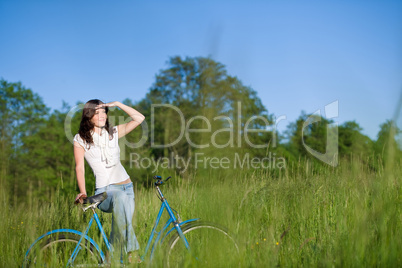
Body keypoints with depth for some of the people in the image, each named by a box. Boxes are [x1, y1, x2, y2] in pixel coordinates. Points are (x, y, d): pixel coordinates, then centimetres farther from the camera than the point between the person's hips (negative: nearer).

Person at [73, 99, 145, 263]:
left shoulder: (113, 133, 12)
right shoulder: (80, 139, 3)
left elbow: (139, 118, 5)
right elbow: (79, 167, -9)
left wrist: (117, 104, -1)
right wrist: (82, 192, -25)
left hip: (126, 186, 5)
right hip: (104, 191, -5)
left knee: (122, 223, -11)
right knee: (119, 197, -37)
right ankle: (132, 251, -40)